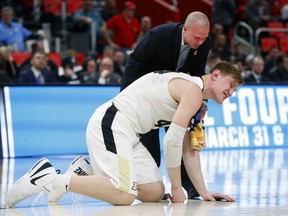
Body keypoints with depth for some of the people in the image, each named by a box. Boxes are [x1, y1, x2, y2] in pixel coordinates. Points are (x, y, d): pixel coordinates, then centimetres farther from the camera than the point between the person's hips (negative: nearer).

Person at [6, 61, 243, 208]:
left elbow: (189, 149, 26)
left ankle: (88, 173, 12)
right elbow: (172, 140, -14)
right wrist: (177, 188, -6)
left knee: (155, 193, 7)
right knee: (124, 195, -26)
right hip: (110, 124, -10)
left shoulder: (191, 99, 24)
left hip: (125, 132, 10)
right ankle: (52, 178, -18)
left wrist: (203, 191, 20)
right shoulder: (193, 90, -9)